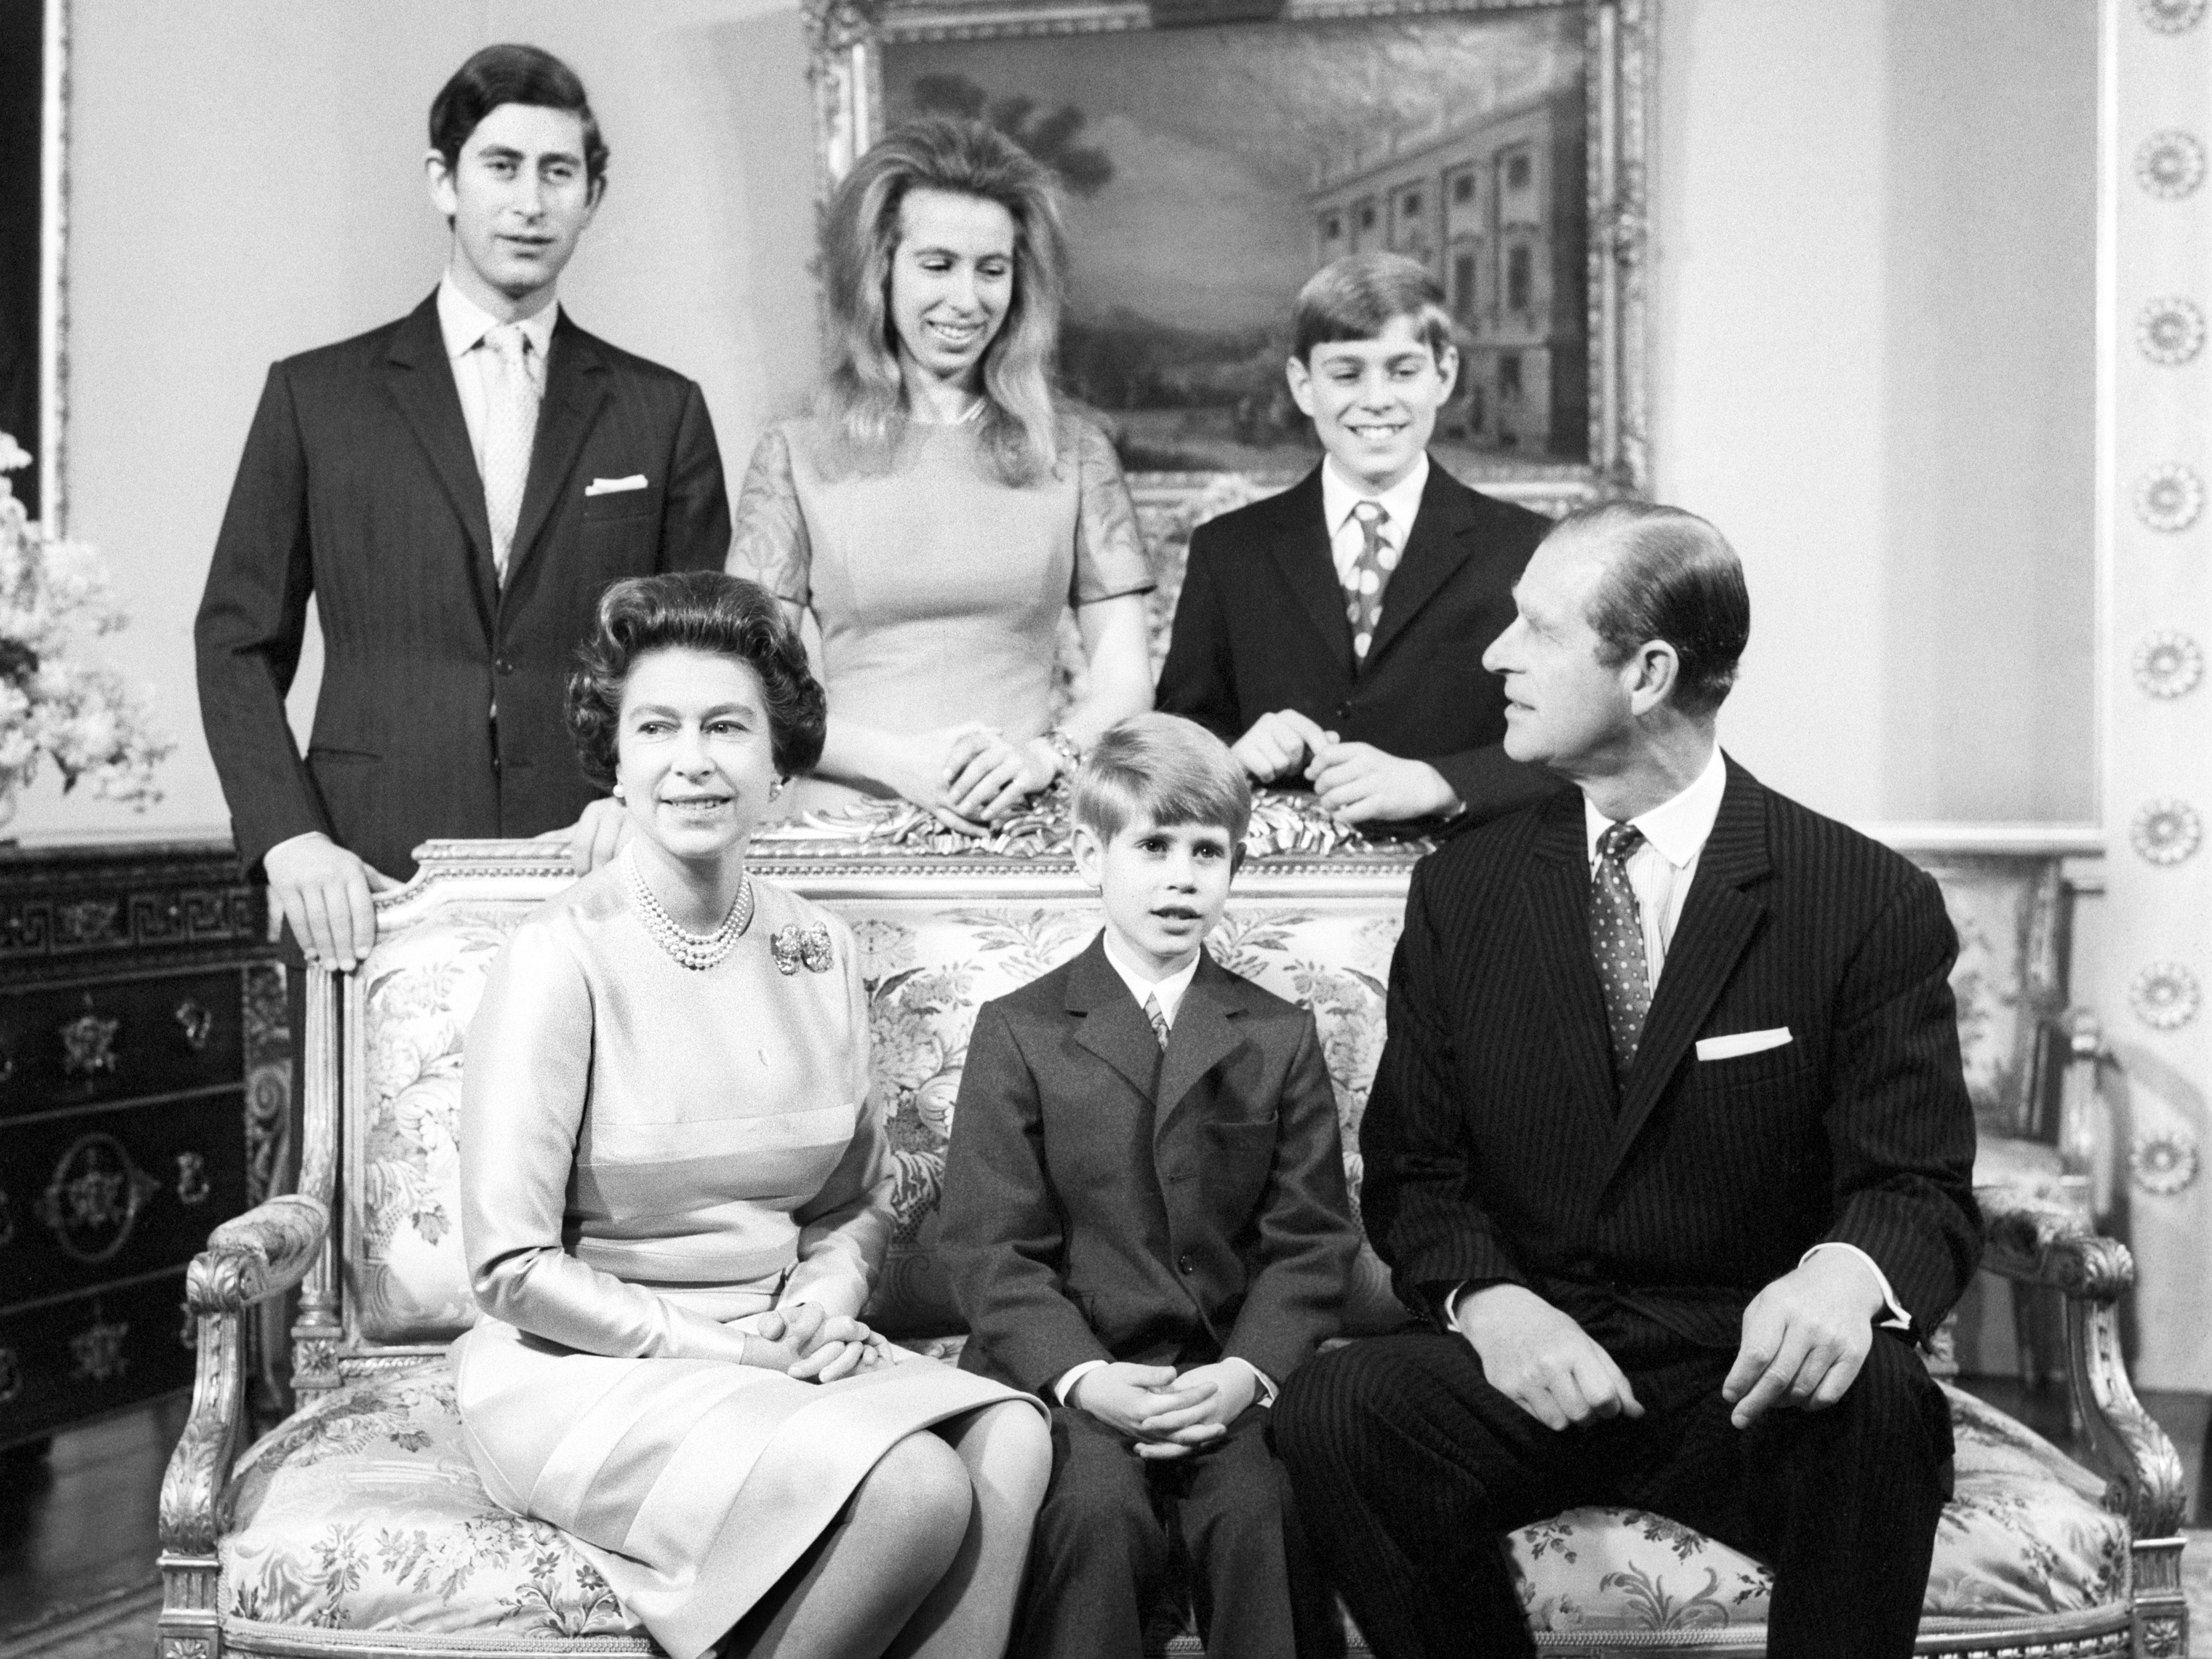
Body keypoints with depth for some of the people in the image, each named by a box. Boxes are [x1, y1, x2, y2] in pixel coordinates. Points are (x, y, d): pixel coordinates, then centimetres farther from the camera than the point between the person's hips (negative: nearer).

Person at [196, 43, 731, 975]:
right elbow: (239, 645, 7)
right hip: (376, 887, 0)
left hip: (592, 888, 1)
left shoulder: (664, 413, 10)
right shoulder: (316, 397, 8)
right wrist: (290, 836, -7)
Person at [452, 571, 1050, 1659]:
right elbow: (512, 1265, -13)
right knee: (917, 1490, -26)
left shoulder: (818, 949, 5)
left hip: (780, 1352, 6)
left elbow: (860, 1202, 15)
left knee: (1009, 1442, -22)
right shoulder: (561, 957, -12)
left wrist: (825, 1299, -5)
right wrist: (717, 1347, -14)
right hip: (584, 1368, -5)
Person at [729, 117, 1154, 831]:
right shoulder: (796, 456, 9)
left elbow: (1126, 679, 9)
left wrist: (1044, 755, -11)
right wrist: (901, 763, -11)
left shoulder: (1072, 450, 12)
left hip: (1032, 827, 1)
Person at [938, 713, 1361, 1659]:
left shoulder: (1280, 1038, 13)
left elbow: (1310, 1241, 6)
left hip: (1232, 1373, 1)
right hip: (1067, 1366, -1)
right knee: (1096, 1510, -29)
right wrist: (1084, 1377, -16)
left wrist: (1247, 1371, -12)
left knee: (1258, 1511, -27)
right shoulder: (1018, 1033, 7)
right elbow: (991, 1249, 0)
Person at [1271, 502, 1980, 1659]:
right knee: (1328, 1414, -26)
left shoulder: (1871, 905, -3)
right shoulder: (1461, 892, 7)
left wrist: (1846, 1274, -31)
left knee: (1876, 1400, -34)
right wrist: (1488, 1297, -16)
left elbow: (1921, 1192, -6)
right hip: (1531, 1363, 2)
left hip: (1749, 1388, -2)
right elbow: (1414, 1172, 6)